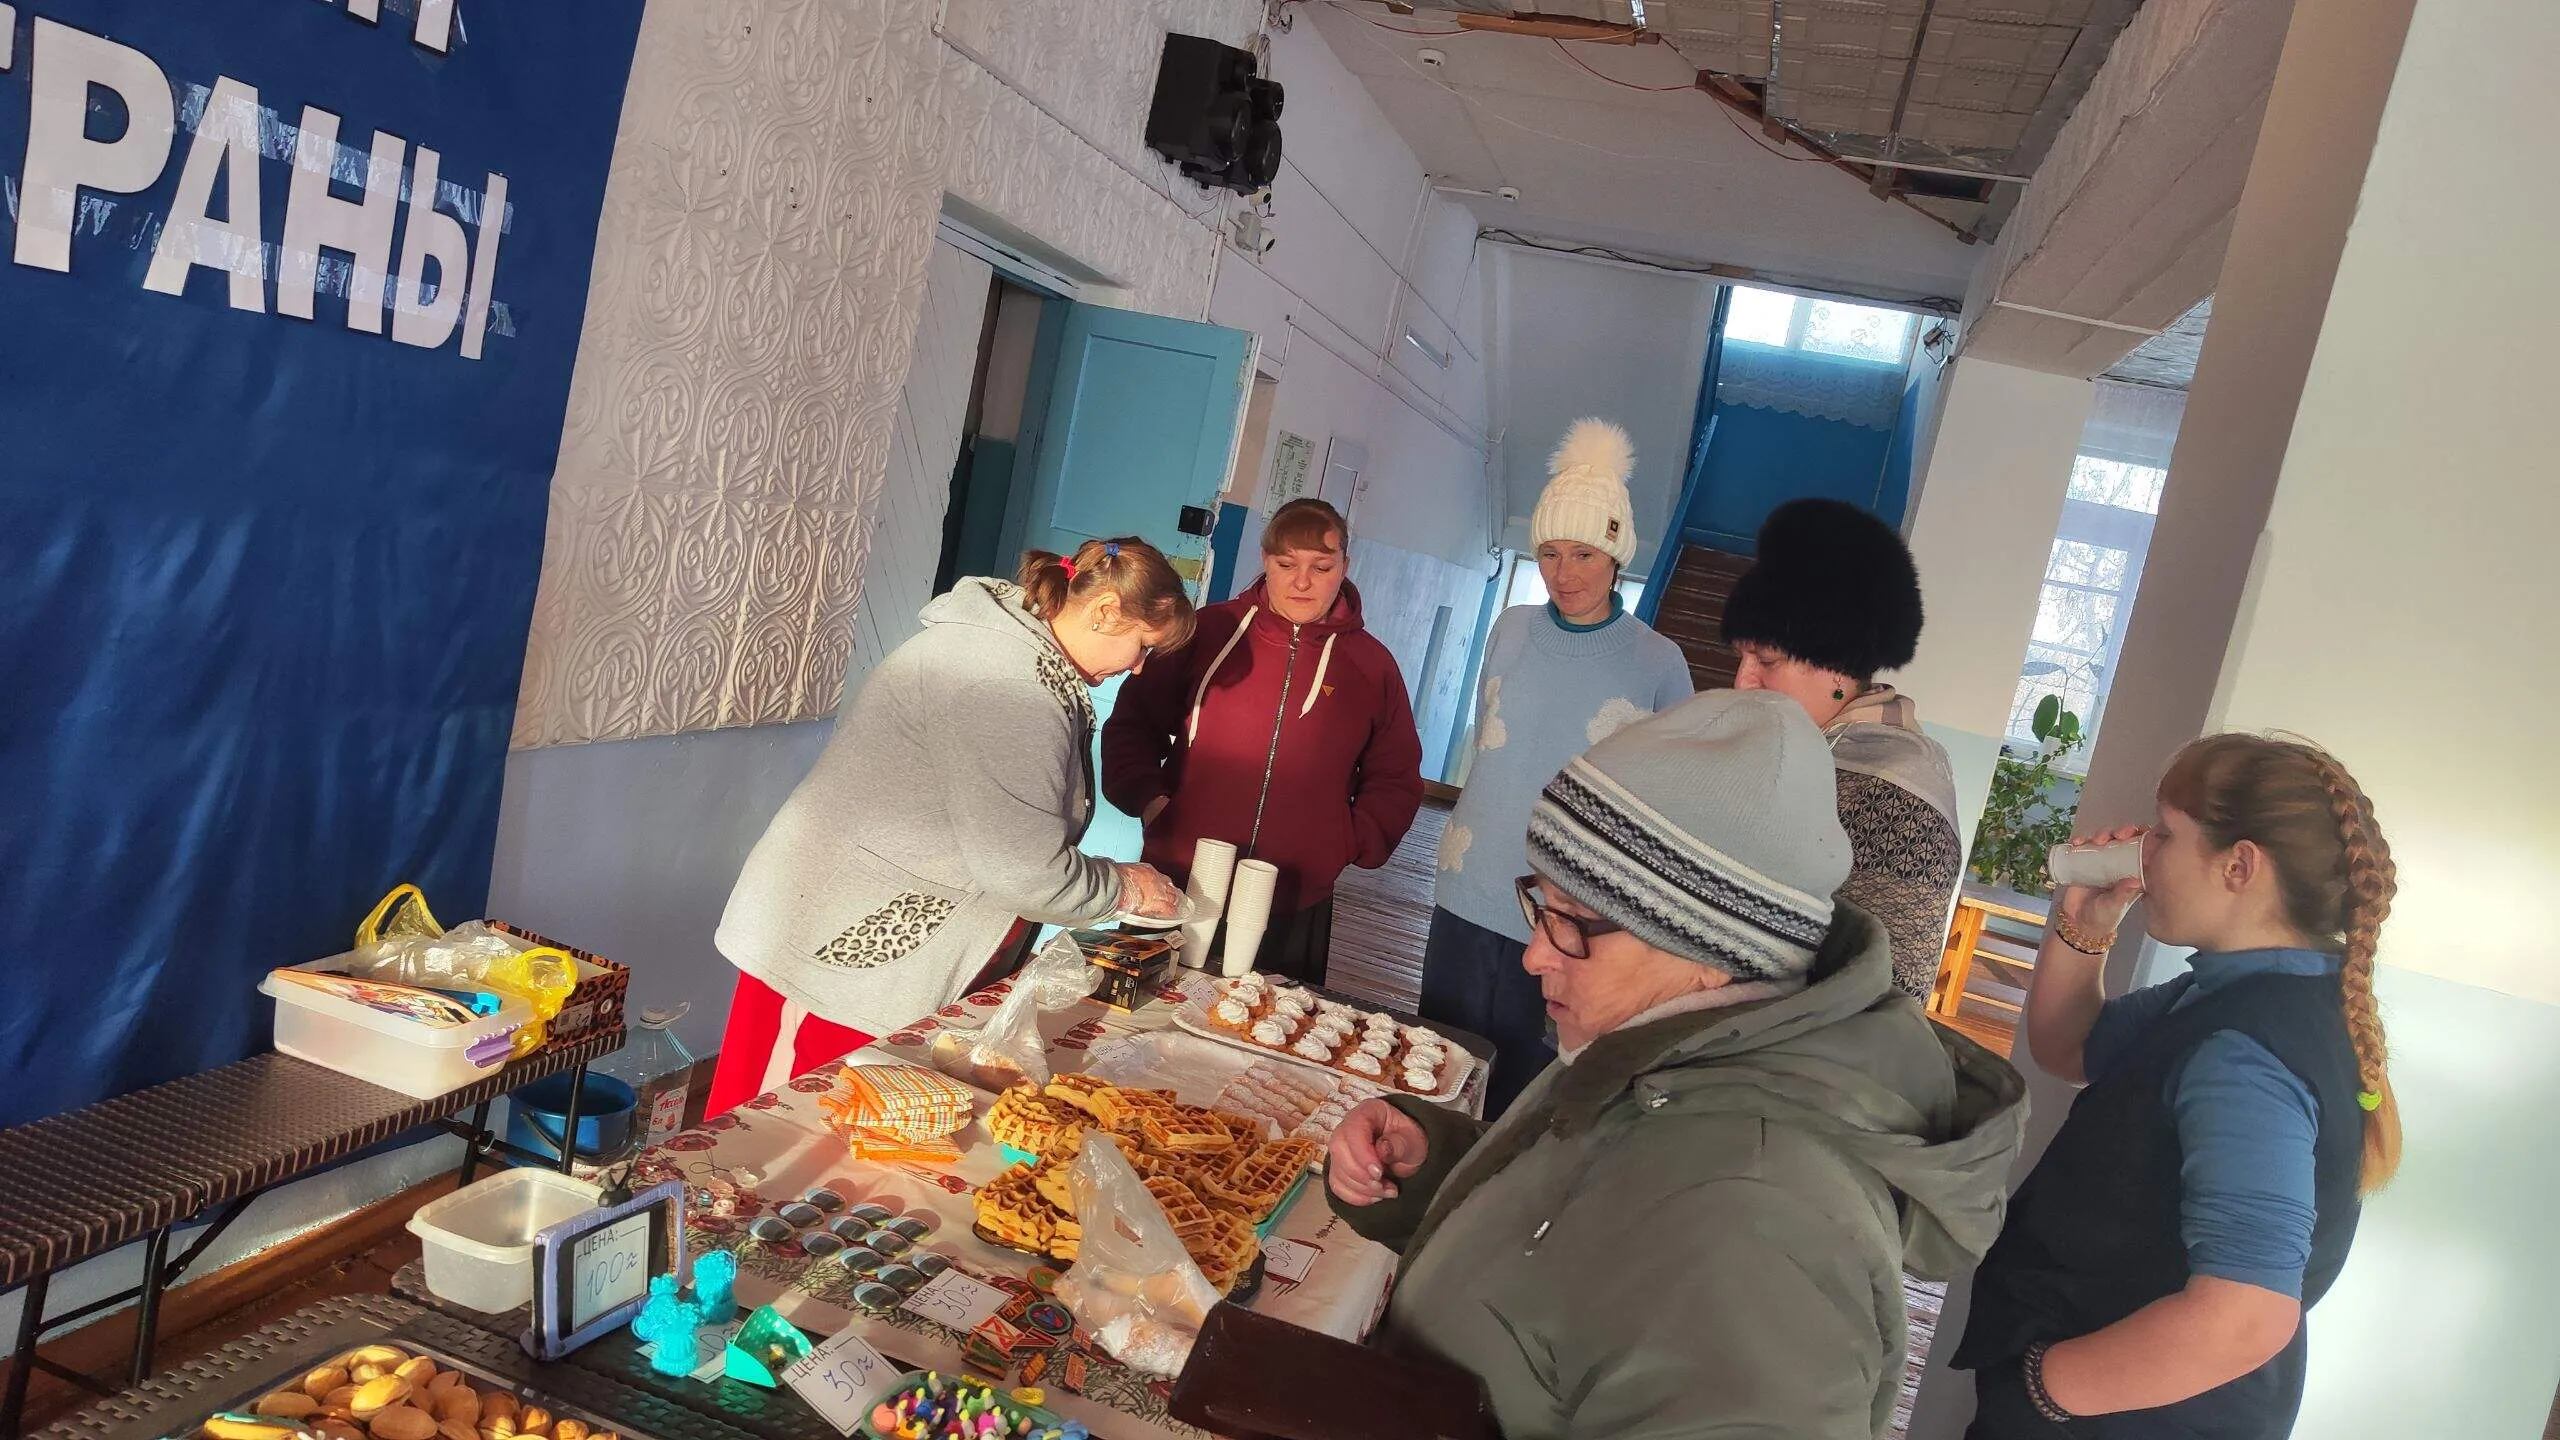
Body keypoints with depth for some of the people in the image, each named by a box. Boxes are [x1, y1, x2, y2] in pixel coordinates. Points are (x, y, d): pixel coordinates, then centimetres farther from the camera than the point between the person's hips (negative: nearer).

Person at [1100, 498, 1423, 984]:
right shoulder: (1209, 631, -1)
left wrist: (1354, 843, -3)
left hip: (1295, 912, 1)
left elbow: (1395, 777, 12)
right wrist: (1146, 798, -8)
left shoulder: (1372, 665, 4)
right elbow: (1133, 724, 8)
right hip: (1176, 888, 0)